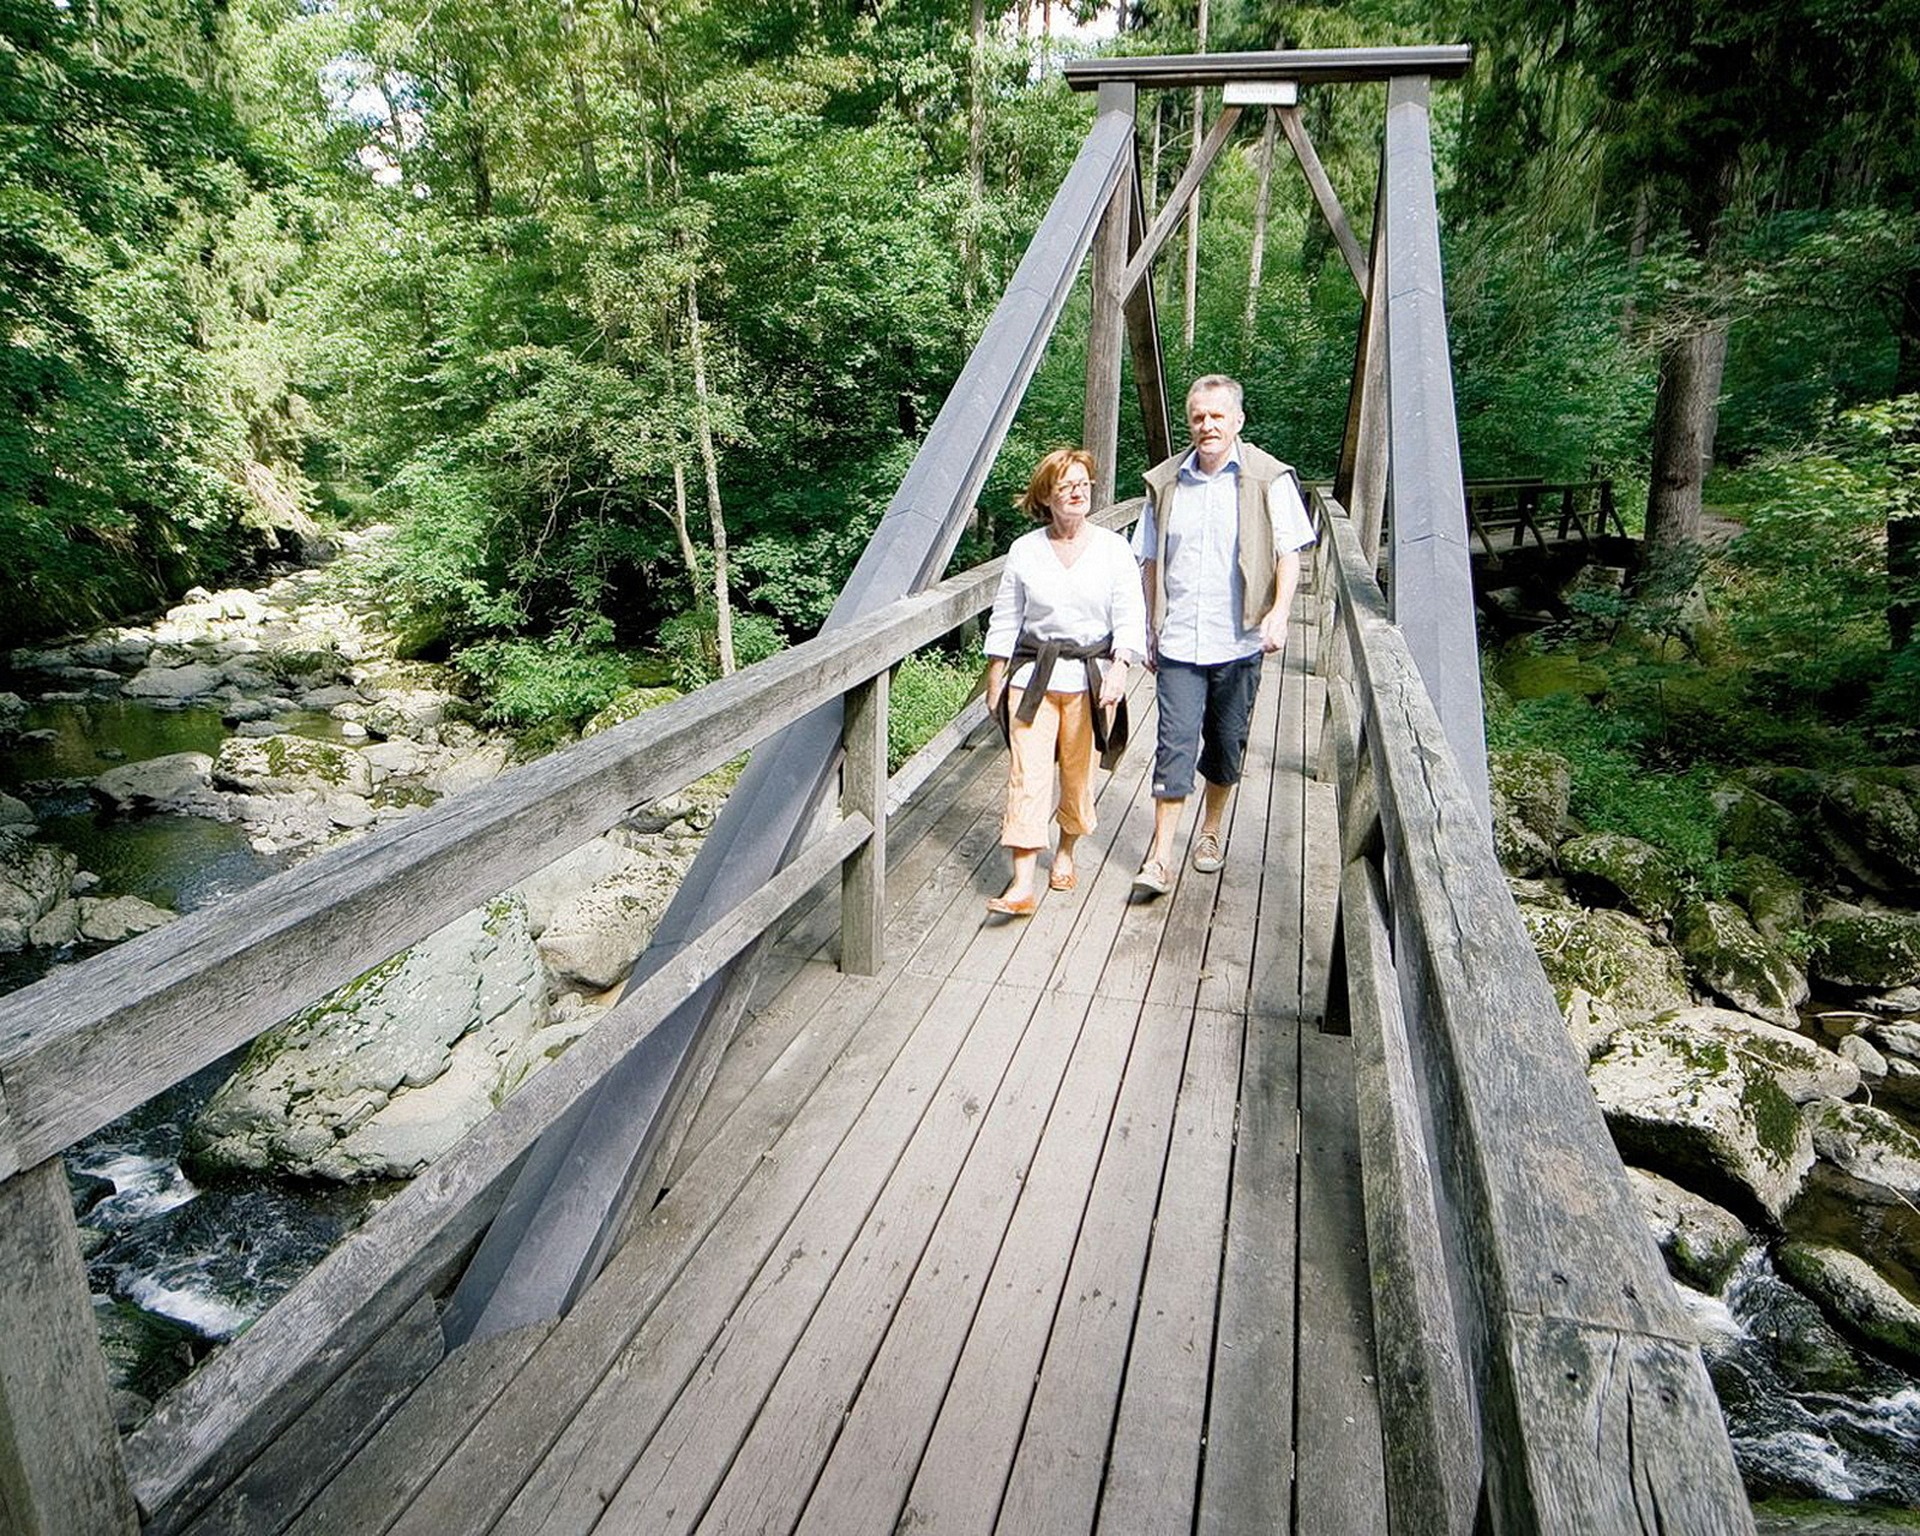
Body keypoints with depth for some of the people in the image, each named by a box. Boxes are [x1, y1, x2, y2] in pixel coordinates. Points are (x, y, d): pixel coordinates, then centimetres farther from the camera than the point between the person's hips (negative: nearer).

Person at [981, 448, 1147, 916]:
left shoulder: (1114, 548, 2)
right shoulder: (1024, 551, 4)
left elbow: (1129, 617, -2)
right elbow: (1005, 618, 8)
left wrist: (1119, 668, -16)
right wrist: (995, 679, 8)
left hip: (1091, 677, 0)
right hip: (1032, 675, 0)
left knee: (1079, 774, 10)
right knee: (1027, 775, -7)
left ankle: (1066, 853, 36)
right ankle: (1023, 885, -7)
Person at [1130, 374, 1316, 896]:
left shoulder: (1269, 478, -1)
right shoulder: (1165, 482, 7)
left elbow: (1289, 554, -1)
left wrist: (1279, 611, -17)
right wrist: (1149, 630, 11)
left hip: (1238, 642, -1)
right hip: (1177, 642, 1)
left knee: (1226, 743, 12)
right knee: (1174, 745, -5)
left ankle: (1211, 830, 34)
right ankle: (1161, 857, -2)